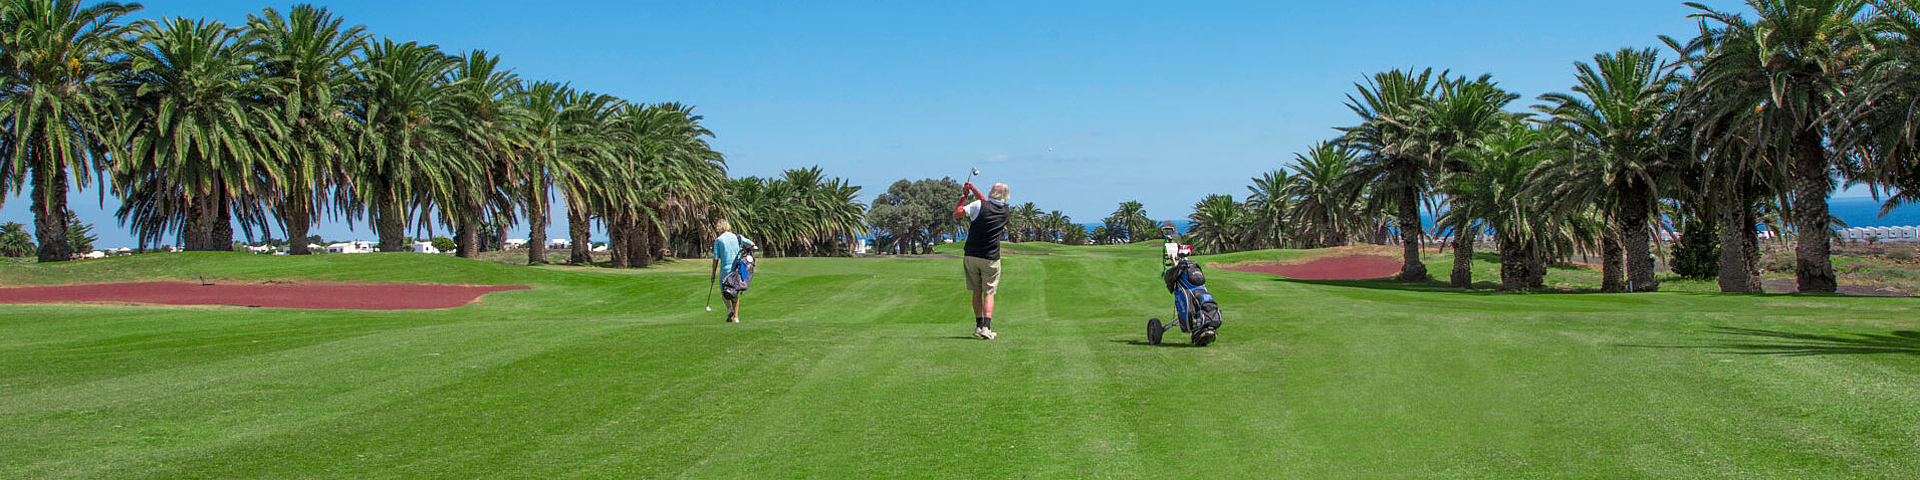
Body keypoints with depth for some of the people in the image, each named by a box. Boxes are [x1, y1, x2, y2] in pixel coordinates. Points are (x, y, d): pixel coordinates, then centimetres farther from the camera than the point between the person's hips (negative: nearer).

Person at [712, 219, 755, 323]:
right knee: (735, 293, 12)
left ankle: (729, 308, -9)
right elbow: (752, 244, 8)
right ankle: (735, 316, 6)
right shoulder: (737, 237, 3)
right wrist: (742, 248, 25)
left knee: (723, 291, 15)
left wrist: (713, 274, 3)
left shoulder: (718, 241, -4)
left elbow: (716, 259, -4)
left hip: (725, 269, -3)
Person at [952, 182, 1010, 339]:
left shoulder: (978, 205, -10)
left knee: (977, 291, 14)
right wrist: (972, 188, 20)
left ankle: (979, 325, 20)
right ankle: (986, 327, -13)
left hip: (971, 256, 0)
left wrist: (964, 196, 4)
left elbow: (956, 213, -8)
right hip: (991, 259, 0)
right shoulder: (1005, 211, 1)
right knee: (988, 294, 3)